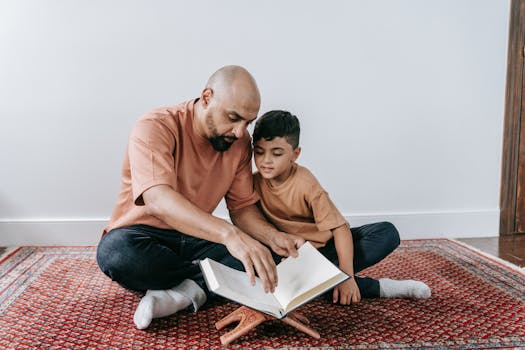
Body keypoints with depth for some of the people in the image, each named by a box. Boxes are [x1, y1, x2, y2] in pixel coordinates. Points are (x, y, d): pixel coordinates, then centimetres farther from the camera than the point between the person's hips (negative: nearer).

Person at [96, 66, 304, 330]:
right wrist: (229, 234, -51)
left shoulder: (240, 142, -3)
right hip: (143, 236, -3)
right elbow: (158, 199, -38)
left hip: (196, 239, 4)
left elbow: (243, 208, 1)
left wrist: (275, 238, -21)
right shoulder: (155, 128, -22)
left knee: (265, 258, -19)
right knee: (117, 252, -39)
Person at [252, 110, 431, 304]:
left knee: (387, 233, -19)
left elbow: (340, 228, -22)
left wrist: (347, 276, -32)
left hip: (324, 247, -1)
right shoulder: (255, 183, -10)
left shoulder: (305, 183, -19)